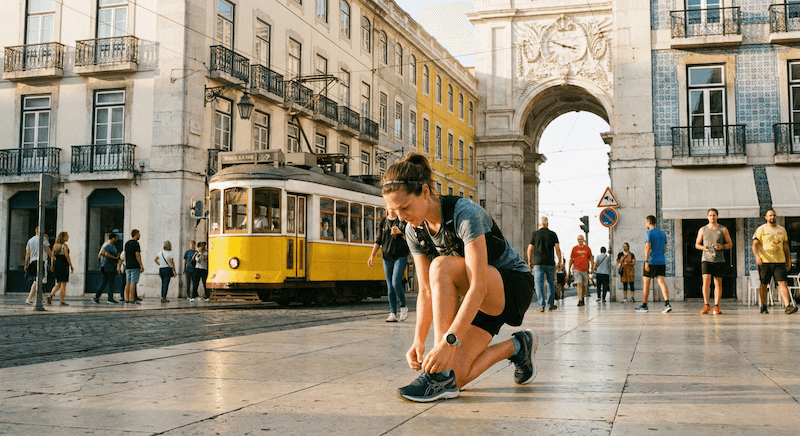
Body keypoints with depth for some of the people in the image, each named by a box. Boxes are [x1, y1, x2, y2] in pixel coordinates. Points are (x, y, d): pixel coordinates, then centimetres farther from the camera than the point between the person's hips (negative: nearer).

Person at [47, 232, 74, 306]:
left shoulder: (55, 245, 10)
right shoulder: (64, 246, -10)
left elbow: (53, 256, 11)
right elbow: (67, 256, -14)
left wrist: (52, 265, 17)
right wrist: (71, 266, -9)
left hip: (56, 264, 7)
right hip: (64, 265, -7)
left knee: (58, 284, 16)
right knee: (63, 284, -1)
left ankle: (50, 295, -3)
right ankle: (62, 301, 1)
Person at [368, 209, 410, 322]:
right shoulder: (383, 222, 11)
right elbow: (378, 241, 13)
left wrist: (399, 232, -35)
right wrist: (372, 256, 5)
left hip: (400, 256, -4)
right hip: (387, 258, 4)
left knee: (396, 283, -16)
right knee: (390, 286, 3)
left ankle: (403, 307, 5)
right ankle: (393, 314, 7)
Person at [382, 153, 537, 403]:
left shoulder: (465, 214, -27)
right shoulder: (414, 231, -5)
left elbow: (478, 287, -34)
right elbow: (426, 292, -3)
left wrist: (448, 341, -41)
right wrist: (418, 341, -17)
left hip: (514, 287, -7)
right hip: (483, 299, 7)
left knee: (442, 267, -34)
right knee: (456, 378, -13)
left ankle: (441, 375, -29)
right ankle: (516, 347, 14)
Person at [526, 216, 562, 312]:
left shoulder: (534, 234, 3)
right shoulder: (553, 234, 4)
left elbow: (530, 249, 2)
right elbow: (557, 249, 0)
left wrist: (529, 261, 13)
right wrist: (559, 262, 6)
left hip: (538, 262, -1)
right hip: (550, 263, 1)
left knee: (539, 283, -2)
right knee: (551, 283, 14)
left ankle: (542, 305, -10)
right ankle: (550, 304, 19)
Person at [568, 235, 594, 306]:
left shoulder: (587, 248, 6)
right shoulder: (574, 248, 4)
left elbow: (591, 258, 11)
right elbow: (571, 259, 10)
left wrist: (592, 268, 2)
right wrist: (569, 269, 9)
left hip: (585, 270, 2)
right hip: (577, 269, -2)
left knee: (584, 285, 8)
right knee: (579, 284, -15)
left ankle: (582, 298, 27)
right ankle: (580, 300, -19)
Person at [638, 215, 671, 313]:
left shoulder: (648, 232, -5)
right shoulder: (662, 233, 15)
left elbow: (648, 247, -15)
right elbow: (665, 249, 19)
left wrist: (646, 261, -17)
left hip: (651, 261, -5)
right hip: (661, 262, 5)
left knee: (646, 284, 6)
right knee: (662, 282, -3)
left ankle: (644, 306, 14)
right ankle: (667, 304, -21)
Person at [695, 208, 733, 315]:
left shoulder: (723, 229, 7)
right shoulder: (702, 230, 10)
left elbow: (730, 244, 8)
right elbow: (697, 244, 15)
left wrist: (722, 246, -12)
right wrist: (704, 248, -7)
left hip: (719, 260, 0)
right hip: (706, 259, 0)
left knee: (718, 283, 1)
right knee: (706, 281, -13)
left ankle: (716, 306, 5)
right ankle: (706, 305, -10)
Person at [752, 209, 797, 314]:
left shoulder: (782, 230, 14)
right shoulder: (761, 229, 2)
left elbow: (785, 246, 20)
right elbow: (755, 244, -3)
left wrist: (789, 260, 16)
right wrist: (757, 256, -19)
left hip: (780, 261, 2)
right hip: (765, 262, -2)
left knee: (782, 283, -9)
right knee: (763, 284, 4)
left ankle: (787, 306, -16)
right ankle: (763, 306, 16)